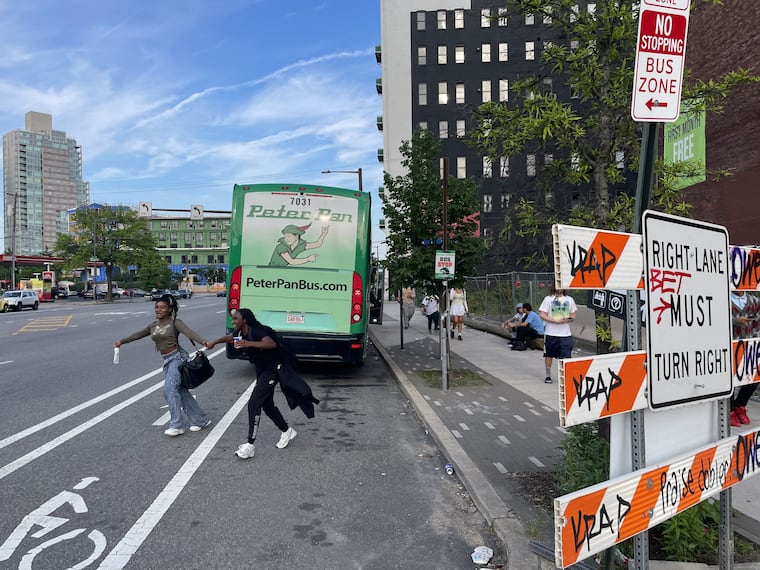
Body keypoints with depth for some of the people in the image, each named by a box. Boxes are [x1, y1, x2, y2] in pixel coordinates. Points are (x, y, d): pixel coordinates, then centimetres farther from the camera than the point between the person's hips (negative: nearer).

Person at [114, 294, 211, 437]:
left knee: (169, 389, -19)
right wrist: (122, 341, 31)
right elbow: (137, 335, 26)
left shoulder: (175, 323, -7)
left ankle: (176, 425, -12)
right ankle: (201, 419, 17)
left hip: (178, 357, -7)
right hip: (167, 361, 7)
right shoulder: (153, 325, 13)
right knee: (181, 391, 6)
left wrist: (203, 342, -40)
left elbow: (189, 332, -24)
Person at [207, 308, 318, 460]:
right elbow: (228, 337, 25)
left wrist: (249, 344, -47)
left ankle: (250, 444, -8)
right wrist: (214, 342, 16)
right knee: (267, 405, 15)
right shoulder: (239, 333, 2)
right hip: (262, 370, 9)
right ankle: (286, 431, 35)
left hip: (273, 369, -9)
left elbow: (272, 344, -40)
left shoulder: (255, 331, -23)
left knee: (254, 403, -14)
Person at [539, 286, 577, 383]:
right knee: (549, 355, 10)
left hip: (566, 333, 2)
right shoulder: (548, 299, -1)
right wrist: (556, 321, -18)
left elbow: (573, 315, 13)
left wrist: (569, 319, -11)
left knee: (566, 356, -5)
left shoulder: (569, 299, 9)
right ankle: (548, 375, 24)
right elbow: (542, 315, -7)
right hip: (551, 333, -1)